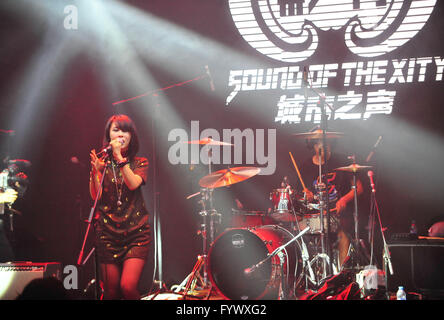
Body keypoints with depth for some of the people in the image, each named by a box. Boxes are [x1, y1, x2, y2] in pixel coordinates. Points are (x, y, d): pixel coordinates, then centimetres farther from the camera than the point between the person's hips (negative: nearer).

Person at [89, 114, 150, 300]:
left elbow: (133, 184, -14)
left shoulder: (140, 163, 7)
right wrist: (96, 171, -17)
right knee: (111, 291, 3)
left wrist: (119, 157, -19)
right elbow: (95, 196, -3)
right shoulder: (102, 162, 7)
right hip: (107, 232, 1)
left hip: (136, 231, -1)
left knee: (128, 286, -19)